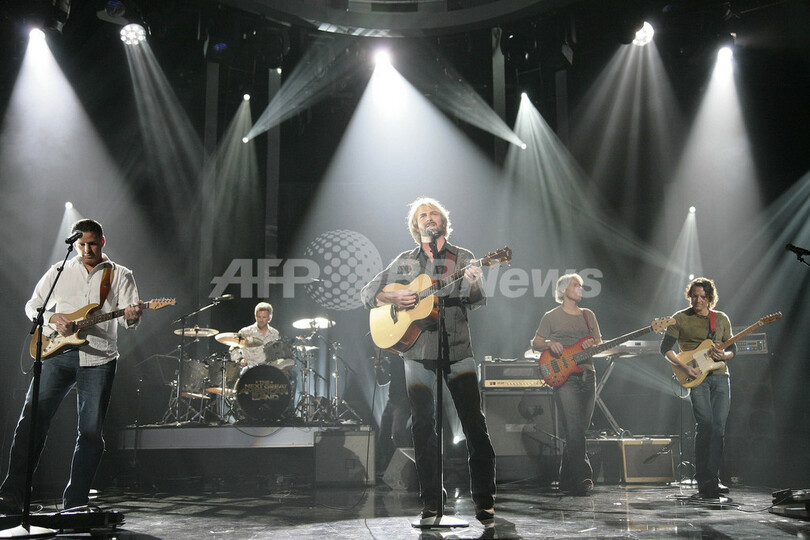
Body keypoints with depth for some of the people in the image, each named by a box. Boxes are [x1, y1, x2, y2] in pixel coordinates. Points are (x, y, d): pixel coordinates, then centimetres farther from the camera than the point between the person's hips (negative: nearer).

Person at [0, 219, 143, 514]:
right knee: (32, 420, -10)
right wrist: (52, 318, -4)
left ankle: (74, 504, 8)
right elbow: (32, 305, 17)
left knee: (91, 432, -1)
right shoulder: (59, 272, 15)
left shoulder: (120, 275, 10)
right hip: (58, 353, 1)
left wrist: (132, 316, -24)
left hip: (98, 359, -1)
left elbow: (127, 316, 0)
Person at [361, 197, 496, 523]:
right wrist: (393, 299, -6)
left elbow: (477, 303, -3)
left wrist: (473, 283, -25)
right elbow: (368, 292, 13)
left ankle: (485, 502, 3)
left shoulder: (463, 258, 8)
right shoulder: (404, 262, 12)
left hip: (458, 350, -1)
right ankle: (430, 503, 13)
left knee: (475, 424, -6)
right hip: (418, 352, 2)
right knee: (423, 428, 3)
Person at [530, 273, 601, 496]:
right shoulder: (551, 317, 5)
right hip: (564, 377, -5)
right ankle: (583, 478, -13)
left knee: (580, 429, 6)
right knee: (574, 430, -15)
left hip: (587, 375, 5)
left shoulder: (588, 315, 18)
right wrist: (550, 344, -15)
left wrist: (592, 345, -5)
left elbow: (599, 343, 17)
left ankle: (567, 479, 17)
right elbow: (535, 343, 5)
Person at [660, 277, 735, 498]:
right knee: (705, 425, -14)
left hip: (720, 376, 4)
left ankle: (712, 479, 8)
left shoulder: (721, 319, 14)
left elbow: (732, 349, 17)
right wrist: (685, 366, -13)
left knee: (719, 427, -1)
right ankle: (704, 481, -7)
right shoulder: (680, 318, 4)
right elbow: (665, 348, 0)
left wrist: (723, 355, -6)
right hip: (696, 377, -4)